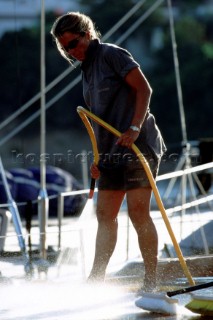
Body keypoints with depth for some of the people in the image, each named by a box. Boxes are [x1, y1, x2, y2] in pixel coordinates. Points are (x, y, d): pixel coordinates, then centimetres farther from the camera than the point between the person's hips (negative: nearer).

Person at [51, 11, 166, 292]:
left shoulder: (112, 54, -5)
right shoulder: (87, 69, 20)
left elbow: (144, 89, -12)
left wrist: (135, 128, -22)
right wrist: (98, 157, 17)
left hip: (137, 144, -9)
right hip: (113, 152, 9)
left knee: (138, 211, -12)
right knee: (105, 215, 7)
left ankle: (151, 281, -9)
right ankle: (96, 279, 10)